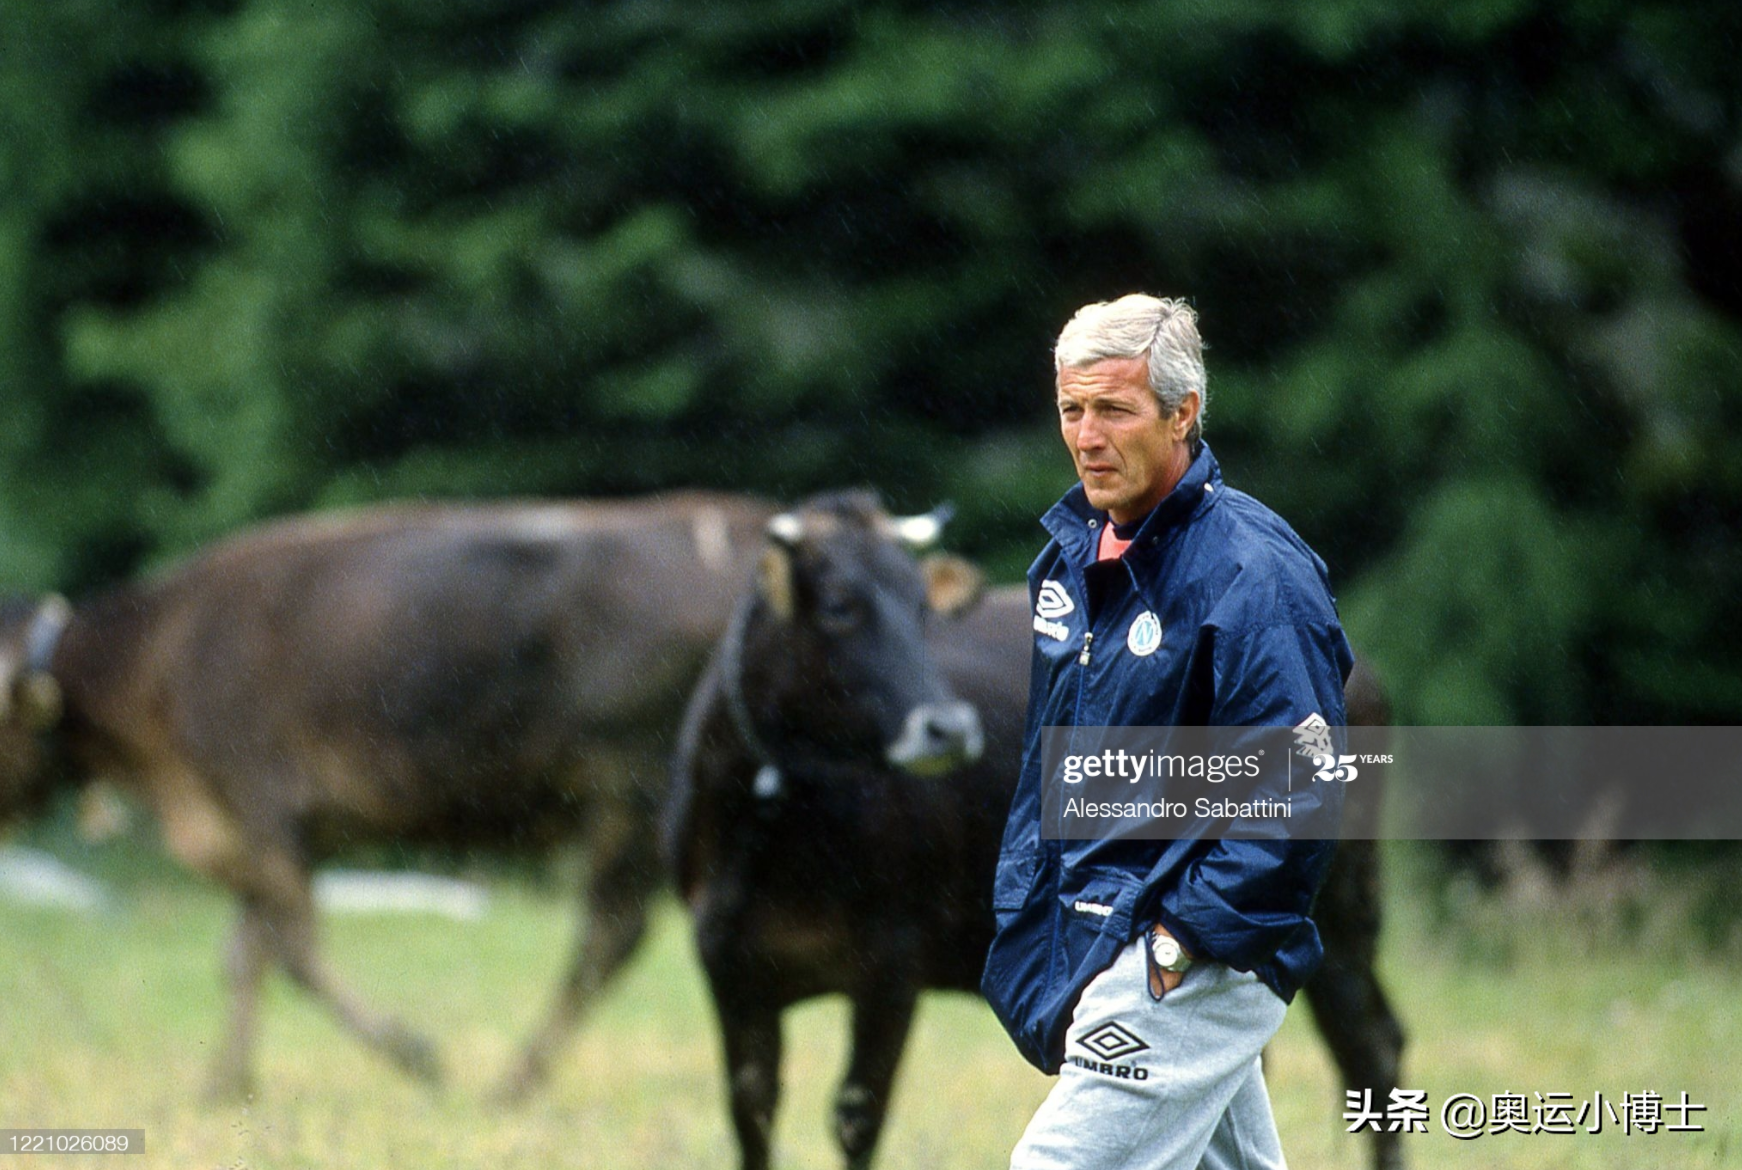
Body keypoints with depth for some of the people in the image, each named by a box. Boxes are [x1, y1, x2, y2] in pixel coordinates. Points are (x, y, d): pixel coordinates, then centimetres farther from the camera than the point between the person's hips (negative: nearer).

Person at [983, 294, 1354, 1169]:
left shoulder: (1253, 575, -16)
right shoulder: (1072, 551, 11)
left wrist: (1189, 930, -21)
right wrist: (1021, 915, 14)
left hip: (1192, 966, -9)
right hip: (1089, 949, 9)